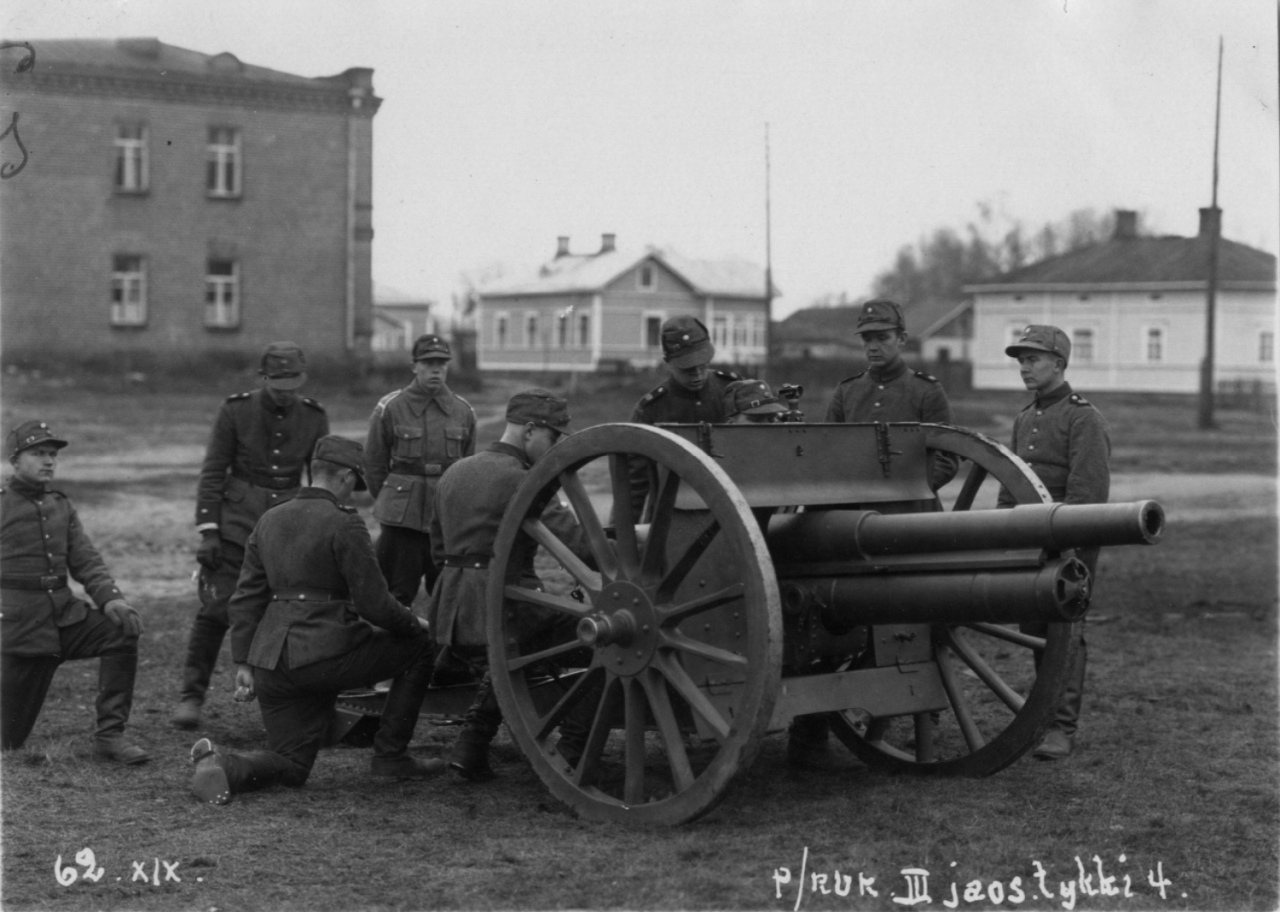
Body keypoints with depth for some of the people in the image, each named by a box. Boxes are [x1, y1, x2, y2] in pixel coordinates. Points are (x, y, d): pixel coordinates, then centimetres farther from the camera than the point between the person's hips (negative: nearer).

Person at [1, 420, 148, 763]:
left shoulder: (61, 507, 13)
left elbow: (86, 561, 6)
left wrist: (110, 598, -12)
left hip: (65, 615, 5)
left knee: (121, 631, -23)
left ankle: (110, 734, -14)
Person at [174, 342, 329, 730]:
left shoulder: (314, 418, 3)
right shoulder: (235, 411, -4)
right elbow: (213, 473, -3)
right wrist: (207, 532, -9)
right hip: (236, 520, -2)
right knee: (216, 609, -6)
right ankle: (191, 697, 3)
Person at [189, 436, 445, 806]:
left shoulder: (270, 521, 13)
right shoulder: (343, 524, -9)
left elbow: (246, 599, 13)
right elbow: (374, 604, -11)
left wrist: (243, 663, 15)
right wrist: (414, 624, 8)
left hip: (272, 661, 7)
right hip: (328, 655, -7)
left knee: (290, 766, 17)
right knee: (419, 646, 13)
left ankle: (222, 765, -13)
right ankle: (390, 756, 14)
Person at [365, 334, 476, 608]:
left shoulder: (463, 411, 7)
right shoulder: (389, 408, -3)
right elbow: (374, 465, 4)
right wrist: (390, 504, 8)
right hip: (401, 523, -3)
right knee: (396, 597, -2)